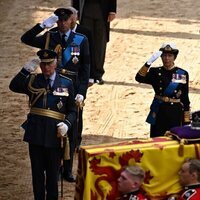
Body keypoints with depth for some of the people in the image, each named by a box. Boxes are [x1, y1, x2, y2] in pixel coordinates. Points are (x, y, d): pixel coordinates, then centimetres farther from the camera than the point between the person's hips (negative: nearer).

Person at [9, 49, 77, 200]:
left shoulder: (66, 83, 2)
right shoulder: (32, 80, 4)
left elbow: (72, 110, 4)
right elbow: (14, 86, -13)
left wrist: (67, 124, -15)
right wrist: (26, 70, -25)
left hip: (54, 135, -1)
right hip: (35, 134, 1)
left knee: (53, 172, 8)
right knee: (37, 172, 9)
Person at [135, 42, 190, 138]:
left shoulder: (183, 74, 3)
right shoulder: (155, 72, 4)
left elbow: (185, 98, 5)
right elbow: (139, 78, -13)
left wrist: (186, 121, 3)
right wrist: (149, 62, -24)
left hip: (175, 113, 0)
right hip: (158, 111, 0)